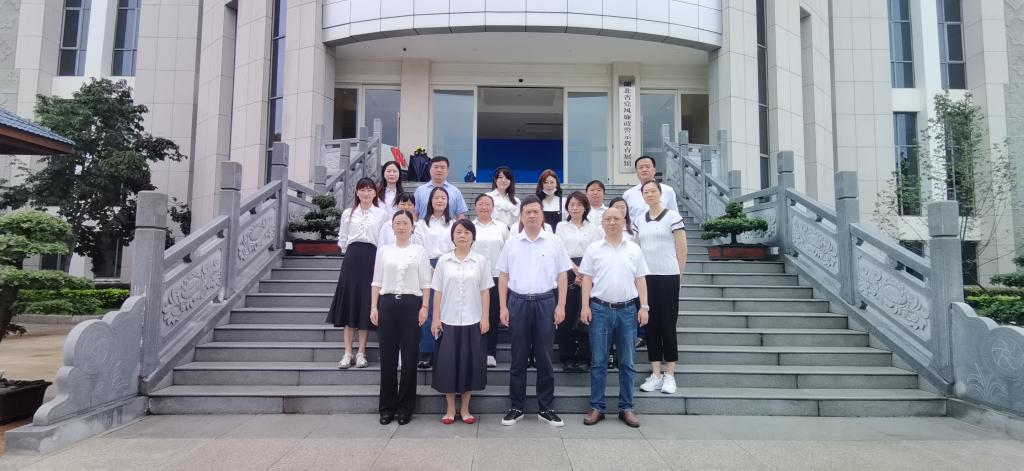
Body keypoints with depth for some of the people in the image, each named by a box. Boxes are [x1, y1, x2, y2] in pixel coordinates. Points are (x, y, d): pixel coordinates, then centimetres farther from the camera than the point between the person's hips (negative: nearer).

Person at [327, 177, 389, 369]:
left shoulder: (382, 214, 4)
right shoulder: (348, 214, 10)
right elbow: (342, 238, 16)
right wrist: (352, 253, 12)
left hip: (372, 258, -1)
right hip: (352, 258, 2)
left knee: (367, 304, 0)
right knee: (349, 302, -1)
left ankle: (361, 352, 8)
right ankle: (347, 352, 4)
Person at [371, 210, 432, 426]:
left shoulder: (419, 251, 5)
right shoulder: (383, 251, 9)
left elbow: (425, 283, 3)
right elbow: (377, 282, 9)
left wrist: (424, 307, -6)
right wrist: (374, 307, 1)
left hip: (411, 304, -1)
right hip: (387, 303, 1)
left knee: (409, 356, 2)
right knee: (387, 356, 4)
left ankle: (405, 407, 14)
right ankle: (387, 406, 16)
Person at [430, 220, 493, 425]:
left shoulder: (480, 261, 2)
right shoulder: (443, 261, 3)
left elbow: (485, 291, 2)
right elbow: (438, 292, 3)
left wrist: (485, 317, -4)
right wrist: (435, 318, -2)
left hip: (473, 321, 0)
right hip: (448, 321, 0)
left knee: (470, 363, 4)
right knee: (448, 363, 3)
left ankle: (465, 409, 18)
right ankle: (450, 409, 17)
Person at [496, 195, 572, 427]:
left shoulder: (554, 242, 3)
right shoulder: (511, 243, 5)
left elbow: (561, 276, 4)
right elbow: (503, 276, 7)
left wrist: (561, 306, -2)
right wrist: (503, 307, 1)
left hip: (545, 302, 0)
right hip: (518, 302, 1)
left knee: (545, 357, 7)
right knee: (518, 358, 8)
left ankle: (545, 408, 18)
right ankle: (516, 407, 19)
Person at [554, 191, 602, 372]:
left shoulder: (593, 229, 11)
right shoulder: (561, 227, 12)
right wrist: (575, 269, -11)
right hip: (567, 274, 0)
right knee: (566, 316, 0)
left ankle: (583, 357, 6)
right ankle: (567, 358, 9)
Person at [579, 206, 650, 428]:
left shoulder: (634, 249, 8)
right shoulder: (593, 249, 4)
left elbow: (640, 280, 8)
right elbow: (587, 279, 3)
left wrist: (644, 307, 1)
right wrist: (585, 306, -4)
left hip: (628, 310, 1)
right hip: (600, 309, -1)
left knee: (627, 362, 7)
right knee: (598, 362, 3)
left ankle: (626, 408, 17)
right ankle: (597, 407, 11)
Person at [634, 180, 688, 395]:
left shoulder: (672, 216, -4)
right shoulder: (640, 220, 10)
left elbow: (682, 249, -3)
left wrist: (678, 274, 0)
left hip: (667, 276, -4)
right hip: (645, 277, 4)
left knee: (667, 324, 1)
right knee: (651, 324, 6)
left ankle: (669, 375, 11)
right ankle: (656, 374, 14)